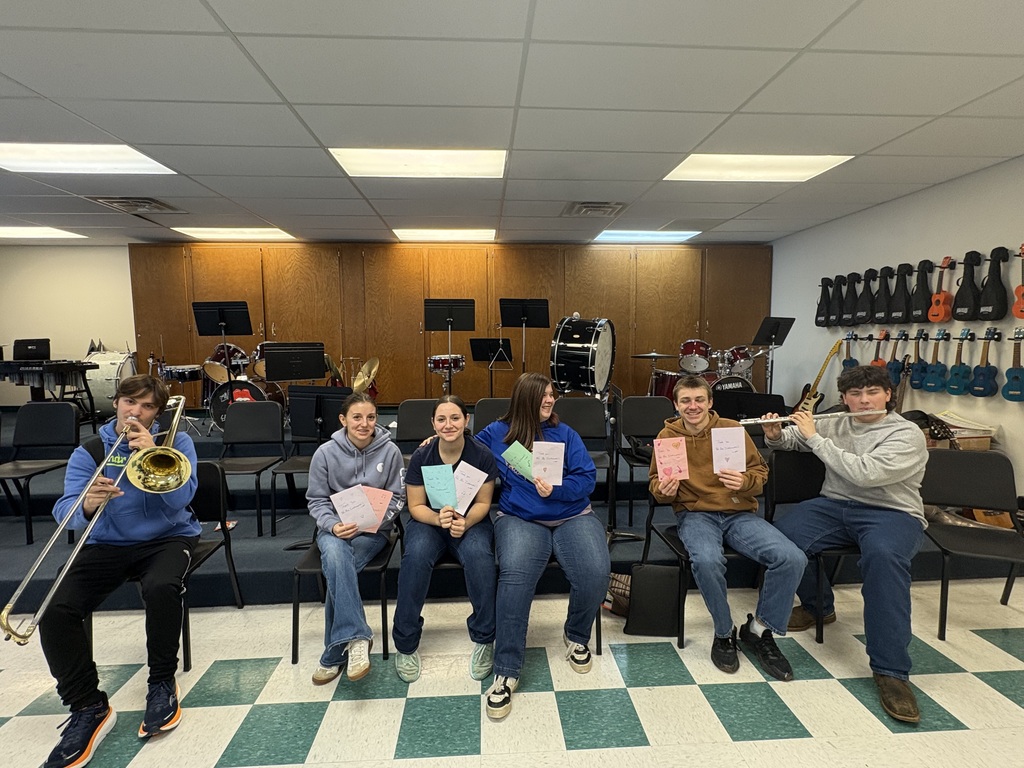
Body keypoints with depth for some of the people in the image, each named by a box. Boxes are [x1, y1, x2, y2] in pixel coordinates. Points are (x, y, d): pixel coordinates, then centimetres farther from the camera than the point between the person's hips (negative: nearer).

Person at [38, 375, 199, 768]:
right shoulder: (89, 451, 1)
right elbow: (64, 511, -10)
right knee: (55, 612, -22)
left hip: (166, 538, -2)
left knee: (160, 588, -34)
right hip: (106, 544, 3)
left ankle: (162, 683, -9)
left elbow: (180, 498, -16)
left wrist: (152, 453, -26)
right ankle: (88, 707, -4)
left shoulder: (175, 442, -2)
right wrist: (85, 505, -34)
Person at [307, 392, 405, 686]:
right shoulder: (326, 452, -4)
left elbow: (397, 497, 2)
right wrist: (333, 525, -18)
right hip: (335, 527, 1)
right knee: (336, 557, -35)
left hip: (374, 529, -1)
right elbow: (316, 500, 2)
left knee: (337, 571, -28)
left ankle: (333, 656, -16)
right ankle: (356, 637, -31)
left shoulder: (390, 451, -5)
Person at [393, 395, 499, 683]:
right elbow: (416, 506, -4)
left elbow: (483, 503, -5)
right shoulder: (421, 457, -9)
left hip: (471, 521, 0)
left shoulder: (482, 455, -11)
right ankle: (405, 645, -14)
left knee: (479, 555, -34)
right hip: (428, 521, 1)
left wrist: (465, 522, -26)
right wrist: (438, 518, -26)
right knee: (416, 555, -32)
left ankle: (483, 640, -13)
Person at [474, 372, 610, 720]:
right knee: (515, 576, -32)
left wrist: (556, 490, -15)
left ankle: (576, 636, 8)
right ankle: (506, 671, -18)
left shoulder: (564, 434, 10)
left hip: (572, 516, 2)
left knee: (596, 572, -25)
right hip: (520, 519, -1)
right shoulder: (496, 433, 9)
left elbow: (587, 478, 2)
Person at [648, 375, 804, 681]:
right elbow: (656, 484, 10)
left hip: (739, 513, 2)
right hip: (695, 514, -2)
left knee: (792, 558, -23)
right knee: (706, 561, -36)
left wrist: (744, 482, -17)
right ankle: (724, 633, -4)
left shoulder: (733, 429, 4)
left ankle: (759, 629, 2)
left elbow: (761, 472, 6)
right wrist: (663, 489, -14)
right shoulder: (667, 435, 5)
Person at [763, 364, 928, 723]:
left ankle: (890, 672, -27)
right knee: (784, 534, -23)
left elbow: (863, 473, -25)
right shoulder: (836, 424, 8)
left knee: (884, 556, -38)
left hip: (891, 513, -4)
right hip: (835, 506, 5)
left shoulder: (907, 435, -10)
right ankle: (818, 605, 8)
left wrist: (815, 437, -19)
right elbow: (791, 440, 20)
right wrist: (776, 434, -5)